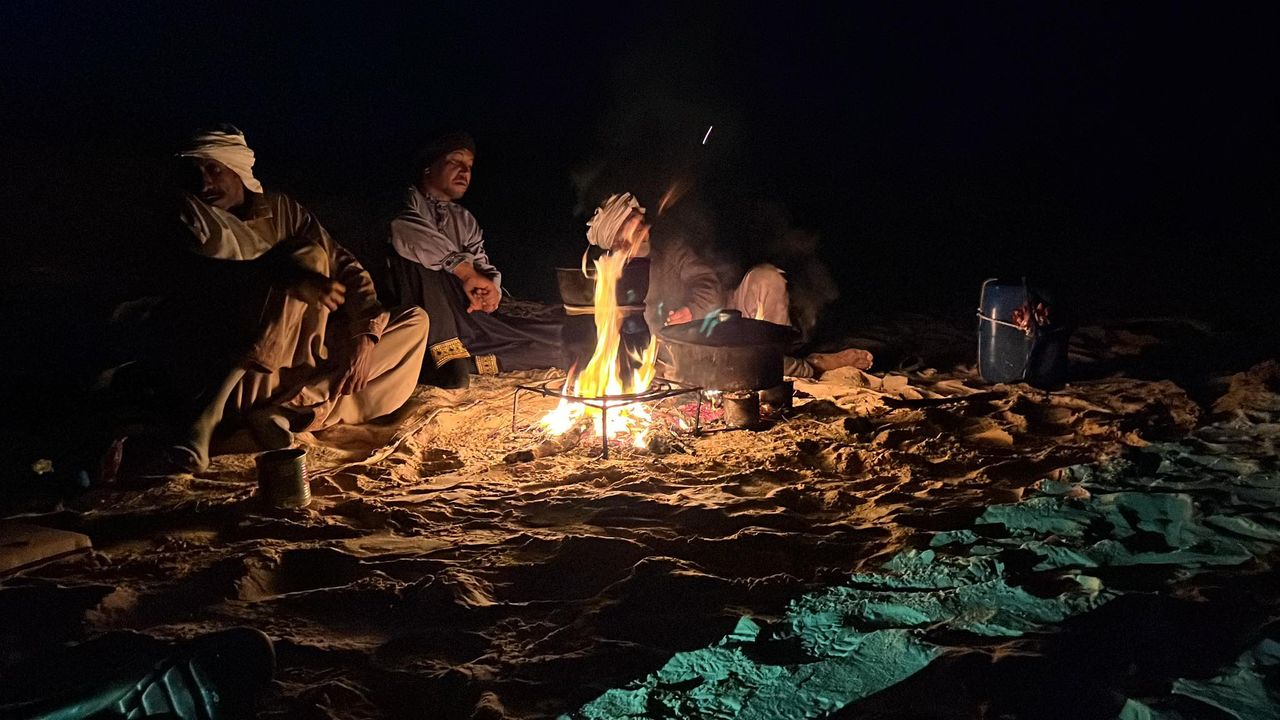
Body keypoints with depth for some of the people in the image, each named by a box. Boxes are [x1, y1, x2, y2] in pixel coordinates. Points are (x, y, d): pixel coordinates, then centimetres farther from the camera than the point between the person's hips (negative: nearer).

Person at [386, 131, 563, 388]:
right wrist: (466, 272, -21)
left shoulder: (465, 220, 25)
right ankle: (444, 352, -34)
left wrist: (491, 288, -11)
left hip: (468, 314, 5)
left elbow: (483, 266, 15)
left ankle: (460, 358, -21)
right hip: (422, 315, -5)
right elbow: (404, 228, -20)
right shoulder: (410, 202, 4)